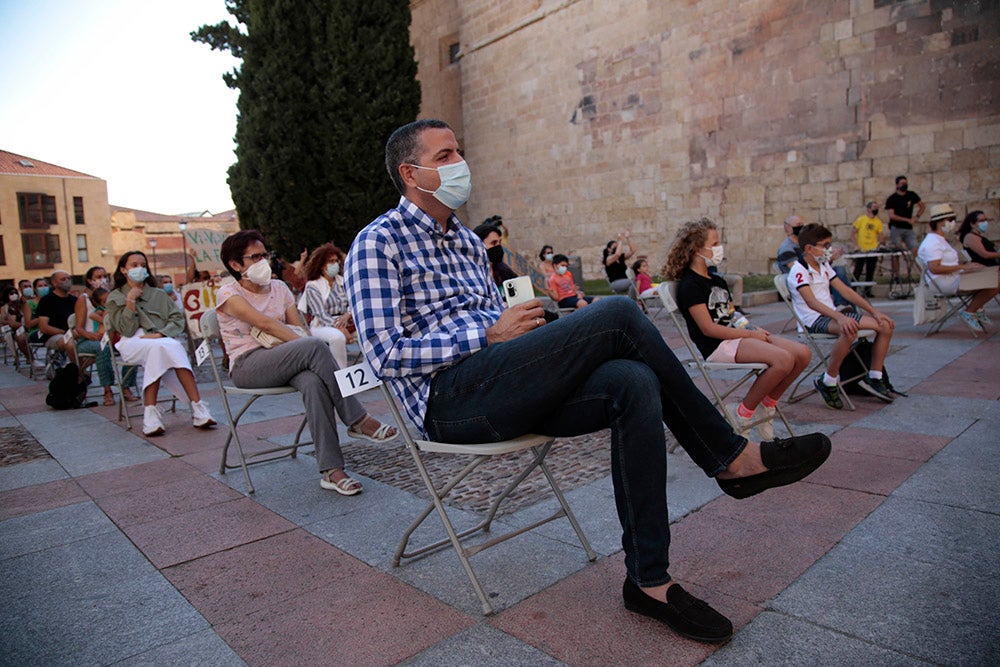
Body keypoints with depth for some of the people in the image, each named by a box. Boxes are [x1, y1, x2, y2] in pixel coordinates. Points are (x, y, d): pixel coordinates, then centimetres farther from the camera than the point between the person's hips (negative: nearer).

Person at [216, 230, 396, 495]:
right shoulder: (228, 294, 1)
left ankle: (331, 471, -36)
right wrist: (308, 347, -24)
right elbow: (265, 324, -14)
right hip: (247, 367, -4)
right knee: (315, 346, -32)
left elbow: (299, 328, 10)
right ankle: (357, 420, -26)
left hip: (282, 362, 4)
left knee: (314, 383, -34)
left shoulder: (279, 288, 17)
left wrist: (309, 352, -13)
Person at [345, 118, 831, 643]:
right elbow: (386, 355, -11)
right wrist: (491, 333, -13)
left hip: (502, 391, 7)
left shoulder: (466, 240, 24)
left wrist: (523, 325, 0)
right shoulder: (378, 244, 0)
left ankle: (648, 580, -12)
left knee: (634, 383, -22)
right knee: (619, 314, -21)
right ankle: (730, 457, -5)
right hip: (447, 398, -7)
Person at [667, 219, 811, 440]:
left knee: (803, 354, -6)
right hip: (717, 346, -9)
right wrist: (751, 335, -13)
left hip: (736, 336, 9)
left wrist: (757, 330, 0)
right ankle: (743, 414, -10)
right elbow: (708, 328, -15)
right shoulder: (689, 285, -9)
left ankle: (766, 405, 8)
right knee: (783, 359, -27)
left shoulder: (718, 281, 21)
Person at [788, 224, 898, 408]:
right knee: (849, 331, -38)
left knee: (885, 326, 1)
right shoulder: (799, 271, -12)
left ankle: (874, 378, 10)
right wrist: (840, 317, -39)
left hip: (832, 314, 9)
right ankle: (827, 383, -25)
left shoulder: (824, 266, 16)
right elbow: (812, 302, -26)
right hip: (813, 319, -9)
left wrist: (874, 312, 8)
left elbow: (846, 291, 15)